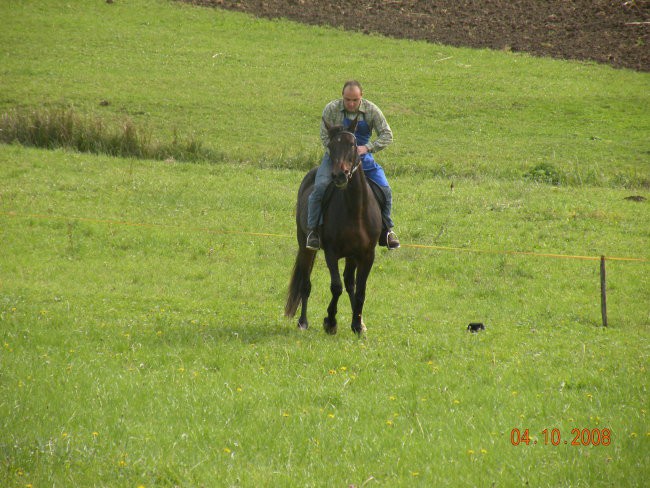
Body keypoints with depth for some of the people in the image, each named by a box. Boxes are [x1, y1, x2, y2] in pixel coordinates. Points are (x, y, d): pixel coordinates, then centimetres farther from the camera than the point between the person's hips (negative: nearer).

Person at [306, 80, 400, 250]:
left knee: (385, 190, -8)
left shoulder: (371, 110, -9)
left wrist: (368, 148, -24)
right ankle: (312, 230, -13)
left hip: (362, 157, 2)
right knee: (320, 187, -25)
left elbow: (387, 135, -8)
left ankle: (387, 229, 14)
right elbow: (325, 137, -11)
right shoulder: (331, 109, -12)